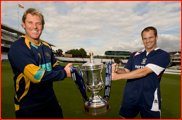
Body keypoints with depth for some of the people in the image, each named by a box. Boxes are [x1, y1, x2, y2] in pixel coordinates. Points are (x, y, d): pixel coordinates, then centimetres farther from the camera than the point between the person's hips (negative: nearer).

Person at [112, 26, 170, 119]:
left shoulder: (163, 55, -7)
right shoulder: (135, 55, 6)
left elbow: (144, 72, -21)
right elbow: (126, 71, 5)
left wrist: (118, 76, -26)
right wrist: (117, 70, -18)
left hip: (149, 99, -3)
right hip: (130, 97, 3)